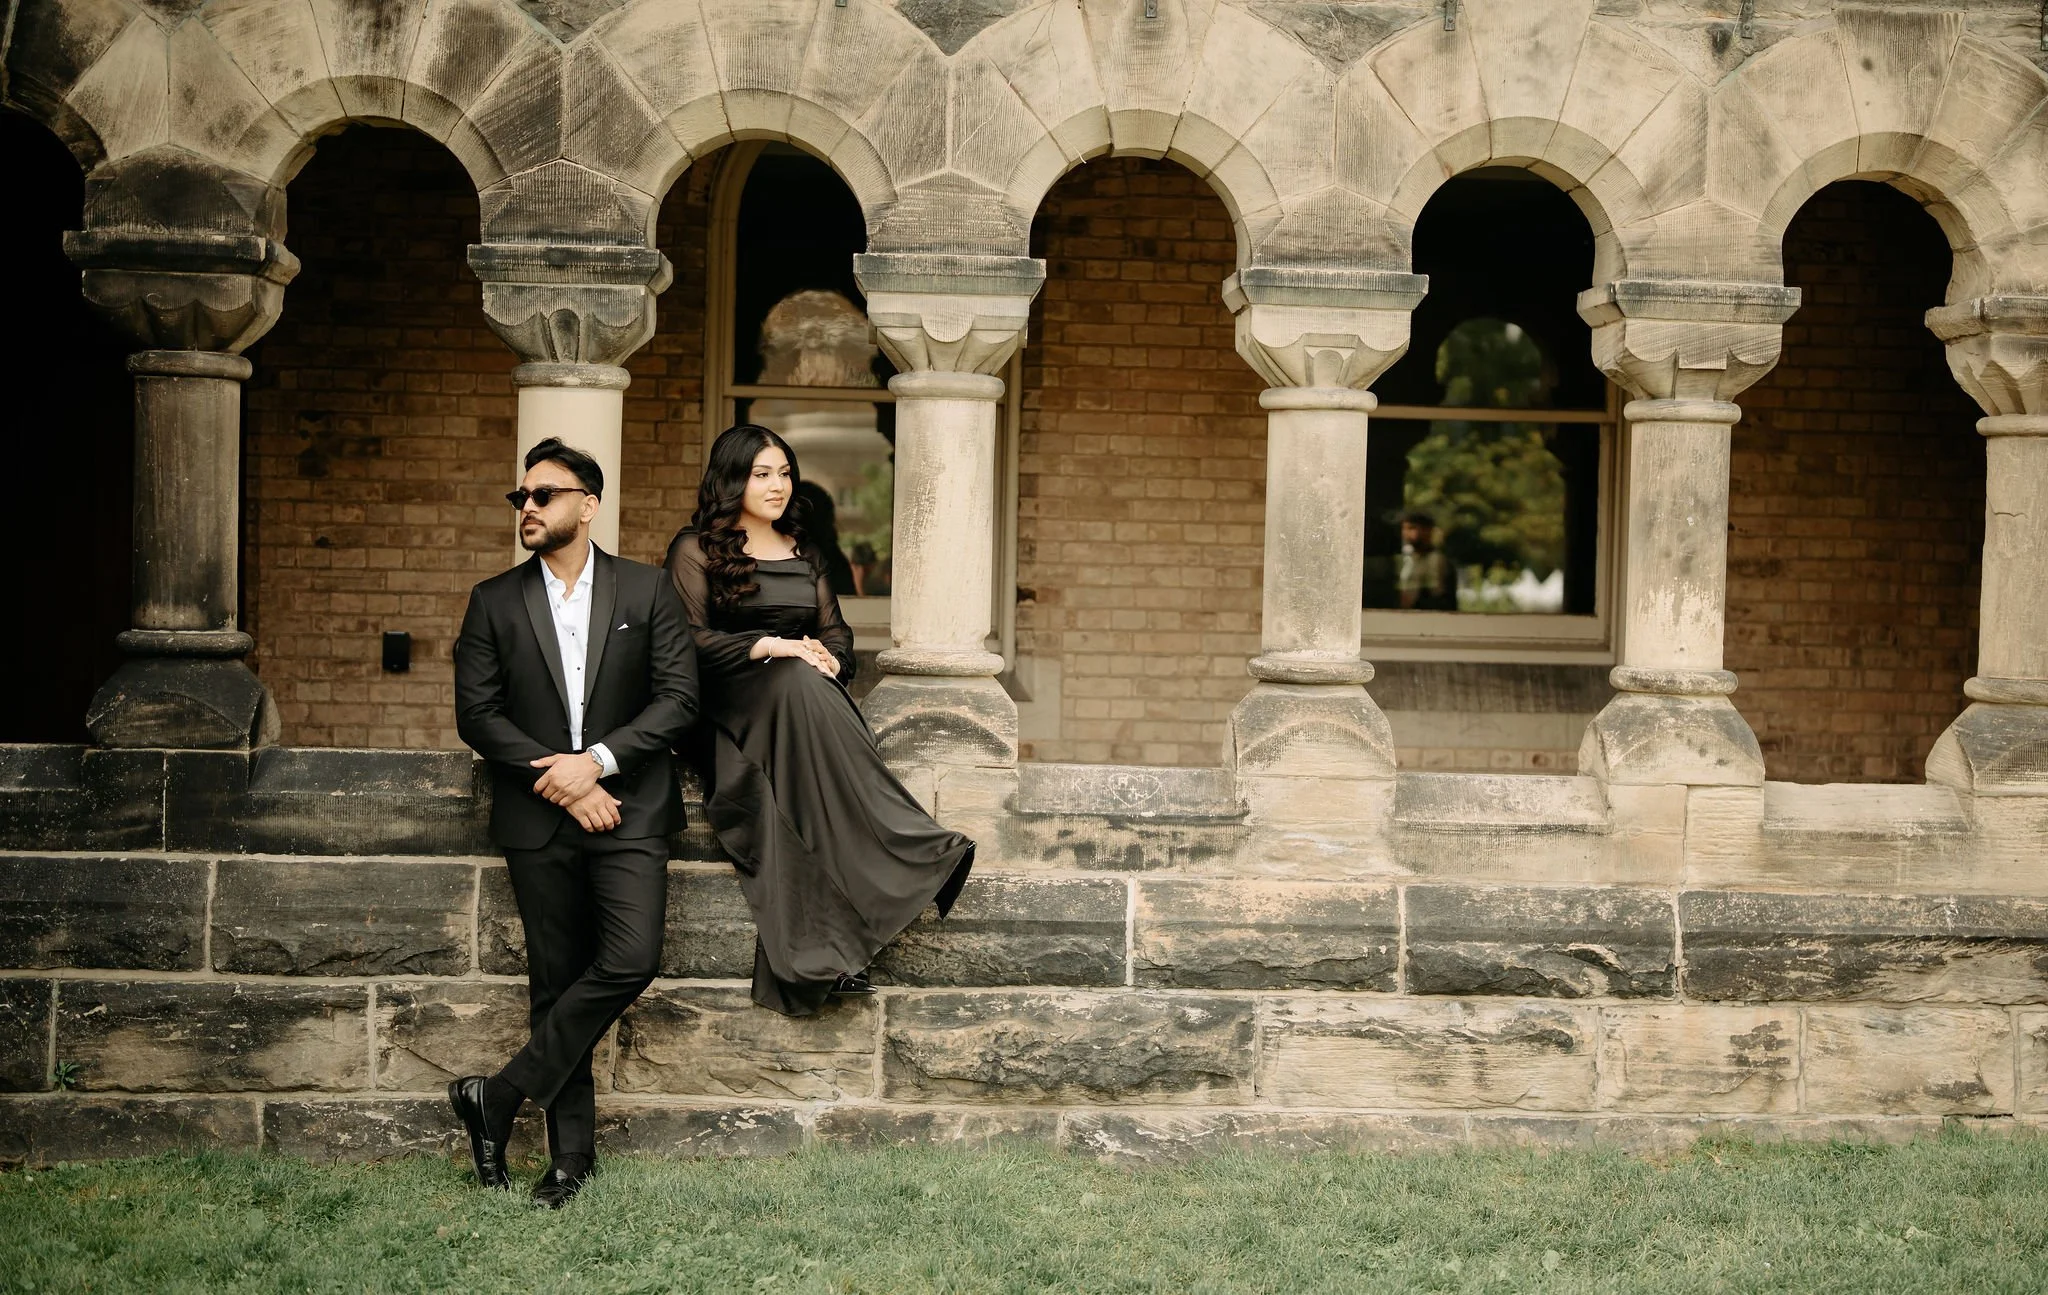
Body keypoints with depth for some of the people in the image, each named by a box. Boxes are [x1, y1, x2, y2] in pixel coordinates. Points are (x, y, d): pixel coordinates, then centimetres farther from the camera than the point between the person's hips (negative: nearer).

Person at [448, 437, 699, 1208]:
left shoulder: (647, 591, 6)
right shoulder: (494, 602, 8)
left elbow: (678, 698, -1)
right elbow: (476, 713, 2)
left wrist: (597, 760, -13)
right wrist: (557, 780, -10)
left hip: (627, 809, -1)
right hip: (538, 819, 1)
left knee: (631, 959, -18)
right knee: (555, 982, 3)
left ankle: (500, 1096, -7)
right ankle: (571, 1157, 9)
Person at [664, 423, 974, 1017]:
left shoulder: (801, 551, 22)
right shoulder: (697, 548, 5)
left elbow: (837, 632, 18)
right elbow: (689, 639, -6)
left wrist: (828, 659, -7)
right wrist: (771, 646, -17)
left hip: (804, 696, 4)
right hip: (731, 704, -4)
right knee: (797, 685, -38)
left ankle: (827, 948, -42)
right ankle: (927, 856, -41)